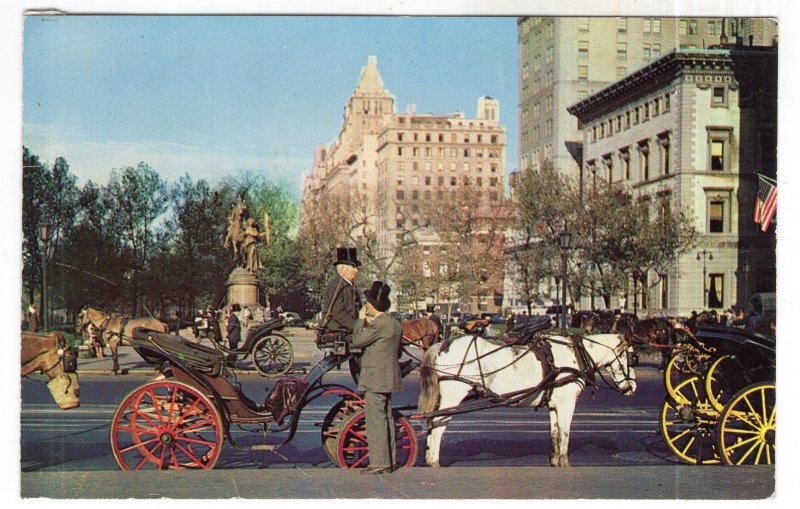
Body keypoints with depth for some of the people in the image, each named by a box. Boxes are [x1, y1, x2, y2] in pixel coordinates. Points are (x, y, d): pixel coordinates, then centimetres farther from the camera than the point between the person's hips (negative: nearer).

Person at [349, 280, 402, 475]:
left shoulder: (379, 324, -16)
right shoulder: (394, 323, 14)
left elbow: (357, 341, -14)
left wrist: (361, 320, -1)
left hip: (376, 378, -10)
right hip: (388, 377, 10)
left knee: (376, 419, -7)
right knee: (386, 418, 12)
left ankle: (379, 462, -6)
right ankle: (388, 461, 16)